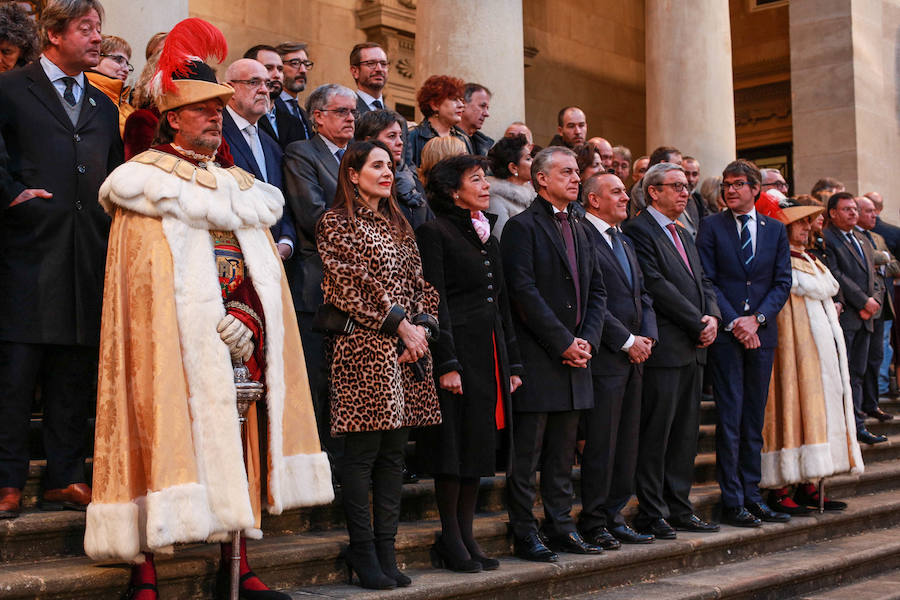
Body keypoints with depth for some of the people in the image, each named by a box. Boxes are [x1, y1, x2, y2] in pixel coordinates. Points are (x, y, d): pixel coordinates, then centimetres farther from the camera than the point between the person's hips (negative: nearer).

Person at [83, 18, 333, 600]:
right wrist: (215, 323, -16)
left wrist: (247, 322, -2)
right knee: (167, 439, -7)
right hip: (177, 344, -5)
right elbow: (146, 282, -8)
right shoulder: (142, 177, 2)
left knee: (238, 452, 5)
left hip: (241, 341, 6)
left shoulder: (238, 181, 22)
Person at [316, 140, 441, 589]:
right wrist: (400, 324, -12)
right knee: (362, 452, -5)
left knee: (393, 454, 6)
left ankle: (386, 551, 11)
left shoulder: (398, 226, 21)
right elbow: (353, 284, -9)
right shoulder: (336, 223, 0)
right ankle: (363, 552, 2)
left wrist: (421, 327, -1)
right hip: (364, 347, -6)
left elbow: (418, 284, 16)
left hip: (407, 348, 7)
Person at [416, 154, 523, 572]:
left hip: (491, 350, 8)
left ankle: (465, 535, 16)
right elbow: (436, 301, -12)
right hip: (458, 349, -8)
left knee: (479, 444, 8)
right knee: (454, 444, -3)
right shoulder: (434, 231, -6)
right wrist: (446, 362, -18)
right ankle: (451, 540, 7)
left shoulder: (487, 235, 18)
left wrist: (513, 362, 14)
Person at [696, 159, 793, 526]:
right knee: (730, 417, -4)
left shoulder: (775, 230, 11)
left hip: (761, 333, 3)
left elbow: (783, 282, 7)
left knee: (754, 418, 8)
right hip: (725, 332, -3)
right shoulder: (711, 227, 3)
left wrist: (756, 318, -8)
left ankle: (751, 495, 16)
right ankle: (732, 501, 2)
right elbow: (706, 281, -3)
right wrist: (732, 321, -12)